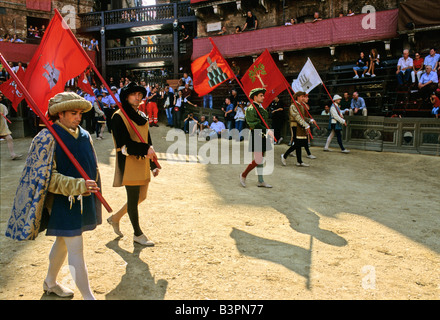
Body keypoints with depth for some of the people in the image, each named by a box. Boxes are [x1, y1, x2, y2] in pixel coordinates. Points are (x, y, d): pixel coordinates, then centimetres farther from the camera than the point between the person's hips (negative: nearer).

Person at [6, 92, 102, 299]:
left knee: (63, 242, 22)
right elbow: (46, 177, -19)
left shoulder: (84, 136, 4)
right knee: (76, 249, -5)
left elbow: (92, 168, 16)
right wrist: (77, 185, -27)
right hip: (62, 202, -7)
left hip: (81, 201, 7)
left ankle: (50, 283, 42)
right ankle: (88, 296, 5)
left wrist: (91, 188, 13)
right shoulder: (47, 138, -16)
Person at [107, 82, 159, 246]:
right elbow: (124, 144, -19)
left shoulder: (142, 116, 14)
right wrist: (146, 149, -25)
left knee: (141, 196, 14)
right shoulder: (119, 116, -10)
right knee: (133, 198, 2)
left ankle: (115, 218, 34)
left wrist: (153, 164, 14)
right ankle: (138, 234, 16)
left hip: (142, 163, 8)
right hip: (129, 164, -8)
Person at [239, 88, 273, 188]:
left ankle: (261, 181, 16)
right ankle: (243, 175, 9)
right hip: (256, 136, -9)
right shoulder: (251, 109, -13)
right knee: (258, 160, -9)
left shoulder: (261, 108, 17)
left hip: (263, 136, 9)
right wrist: (267, 131, -25)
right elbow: (255, 124, -21)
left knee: (261, 159, 11)